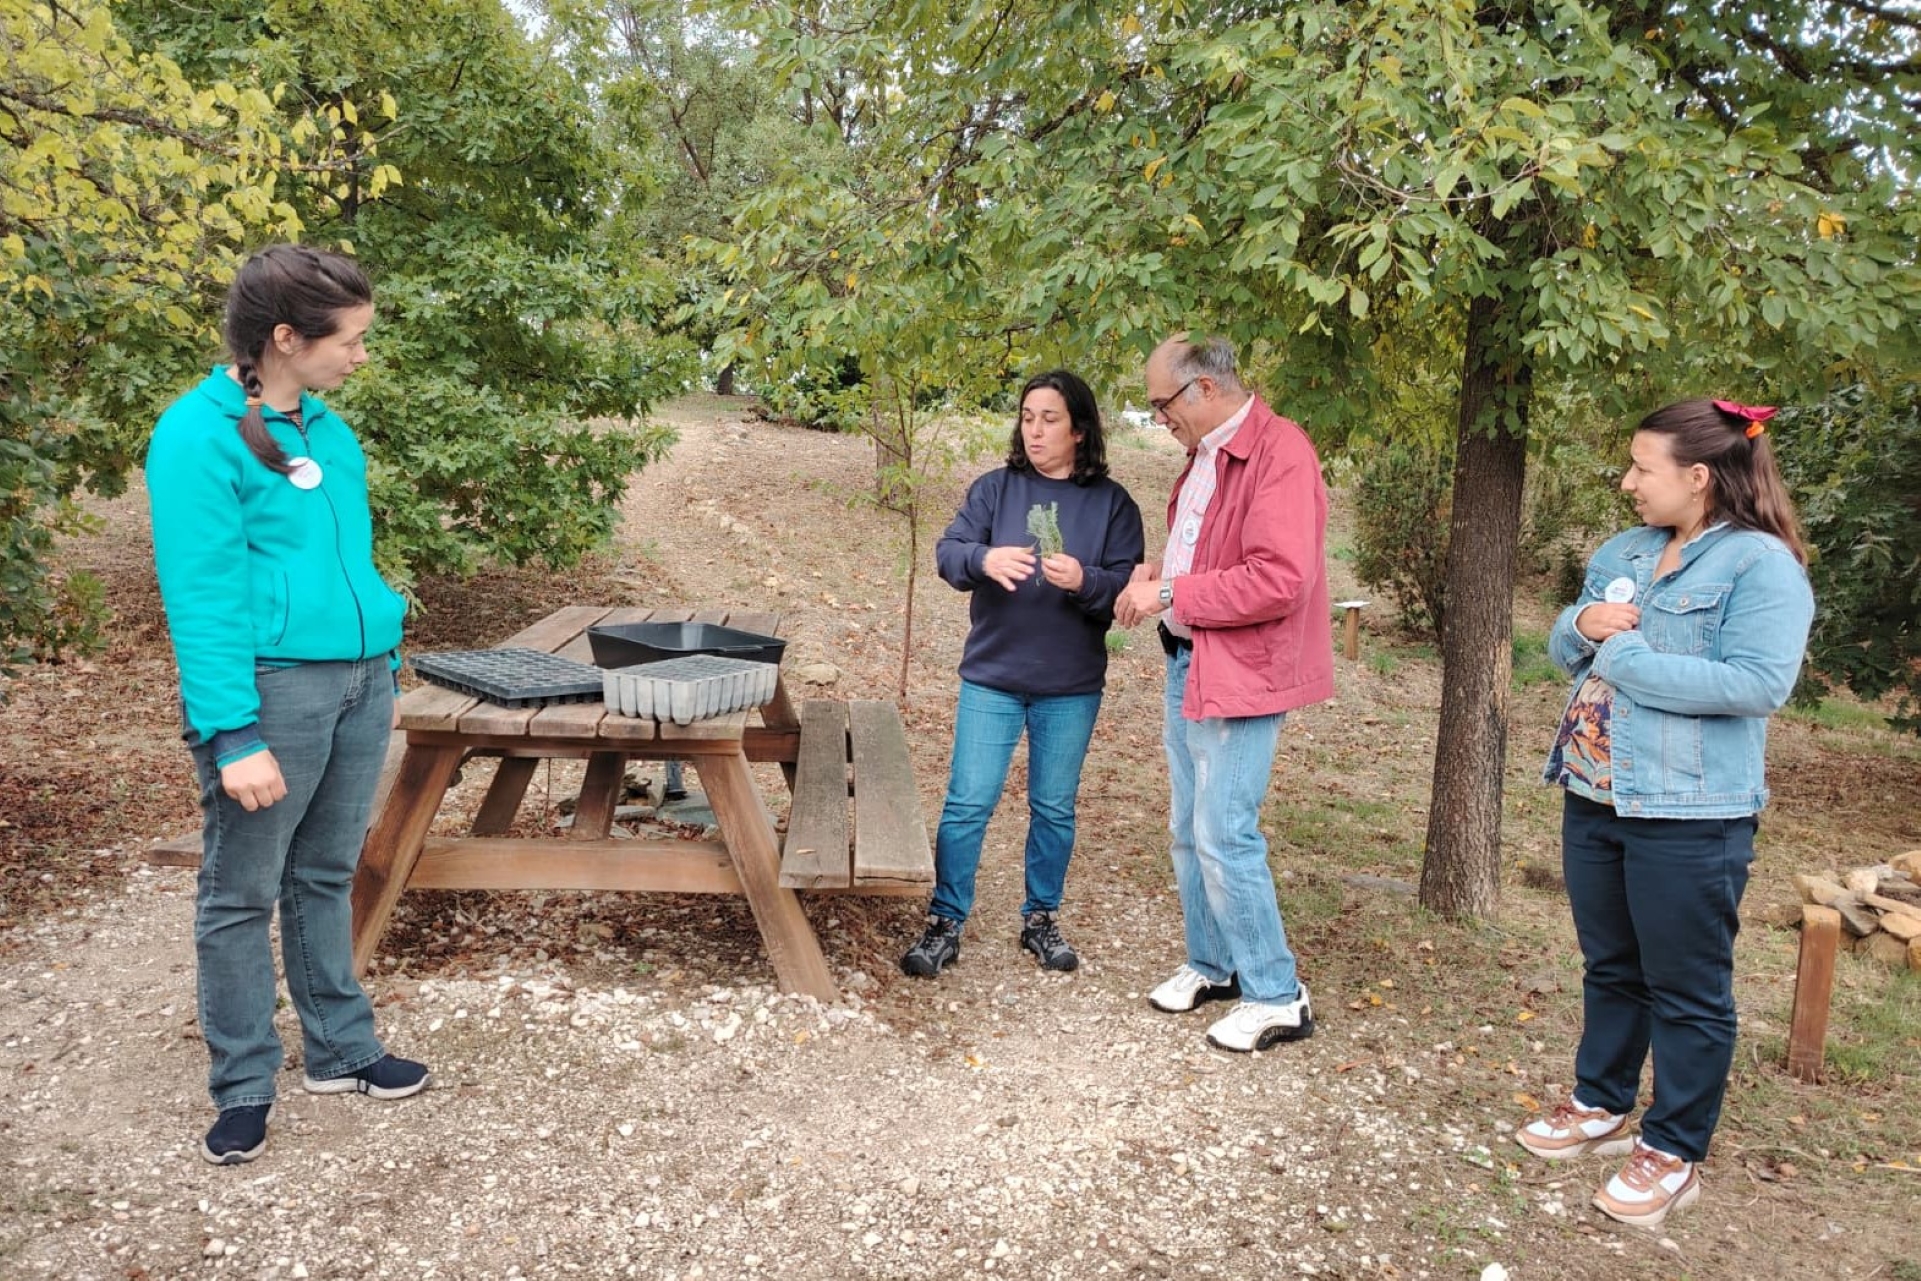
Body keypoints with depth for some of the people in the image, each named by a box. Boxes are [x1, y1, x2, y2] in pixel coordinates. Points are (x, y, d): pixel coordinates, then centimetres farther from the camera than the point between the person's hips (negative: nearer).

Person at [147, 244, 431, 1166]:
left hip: (357, 681, 7)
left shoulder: (328, 429, 10)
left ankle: (340, 1049, 31)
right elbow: (201, 597, -17)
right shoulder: (199, 435, -13)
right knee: (242, 895, 7)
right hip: (272, 689, -7)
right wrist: (233, 736, -20)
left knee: (327, 877, 18)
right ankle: (244, 1085, 21)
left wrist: (384, 675, 17)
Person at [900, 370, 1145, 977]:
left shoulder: (1112, 503, 0)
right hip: (991, 678, 0)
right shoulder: (994, 488, 2)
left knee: (1054, 808, 12)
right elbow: (948, 551, -8)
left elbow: (1129, 588, -6)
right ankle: (945, 924, 12)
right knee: (968, 803, 0)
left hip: (1072, 687, 0)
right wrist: (984, 559, -31)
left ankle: (1041, 918, 29)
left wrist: (1085, 581, -27)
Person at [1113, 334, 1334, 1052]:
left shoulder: (1279, 453, -17)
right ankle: (1212, 966, 33)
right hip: (1188, 663, 10)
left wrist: (1171, 595, -19)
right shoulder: (1205, 455, 13)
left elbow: (1279, 579, -26)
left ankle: (1277, 998, 10)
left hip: (1243, 672, -10)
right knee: (1189, 832, 16)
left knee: (1225, 838, -6)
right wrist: (1162, 573, 3)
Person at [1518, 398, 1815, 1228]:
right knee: (1609, 967, 20)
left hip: (1688, 815, -7)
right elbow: (1562, 649, 15)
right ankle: (1601, 1106, 36)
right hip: (1592, 798, 8)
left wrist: (1623, 656, -20)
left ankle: (1672, 1152, 20)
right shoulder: (1622, 552, 10)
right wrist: (1582, 623, -9)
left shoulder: (1761, 564, -13)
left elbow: (1760, 684, -24)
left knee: (1686, 990, 7)